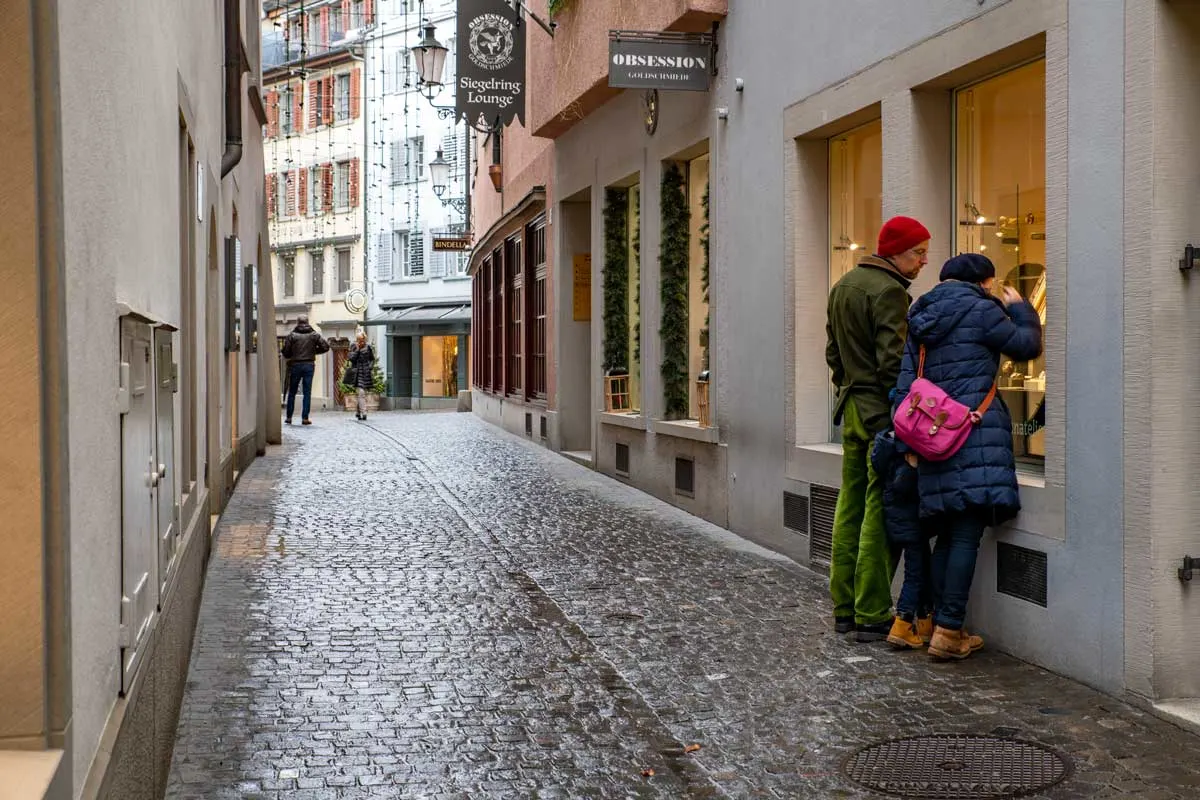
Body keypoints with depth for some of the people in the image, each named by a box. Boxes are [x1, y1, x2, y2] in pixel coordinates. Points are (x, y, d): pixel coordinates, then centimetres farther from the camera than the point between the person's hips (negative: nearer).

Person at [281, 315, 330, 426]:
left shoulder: (292, 335, -3)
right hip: (309, 365, 1)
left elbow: (285, 352, -6)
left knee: (292, 392, 10)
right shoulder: (314, 334, 1)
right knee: (307, 392, 3)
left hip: (295, 365, 0)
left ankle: (288, 417, 13)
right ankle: (305, 417, -1)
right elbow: (325, 346, -2)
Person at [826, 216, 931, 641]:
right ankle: (872, 616, -2)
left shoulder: (842, 285, 17)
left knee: (850, 506, 12)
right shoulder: (889, 290, -13)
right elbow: (892, 361, -19)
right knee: (880, 513, -5)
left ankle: (844, 609, 18)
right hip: (881, 409, -9)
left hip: (851, 407, 9)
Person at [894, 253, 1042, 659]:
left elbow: (906, 378, 11)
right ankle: (948, 630, -9)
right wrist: (1019, 307, 20)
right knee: (967, 535, -7)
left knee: (948, 534, 12)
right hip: (975, 432, -7)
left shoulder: (921, 315, 16)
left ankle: (943, 624, 14)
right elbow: (1027, 346, 4)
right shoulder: (980, 310, -3)